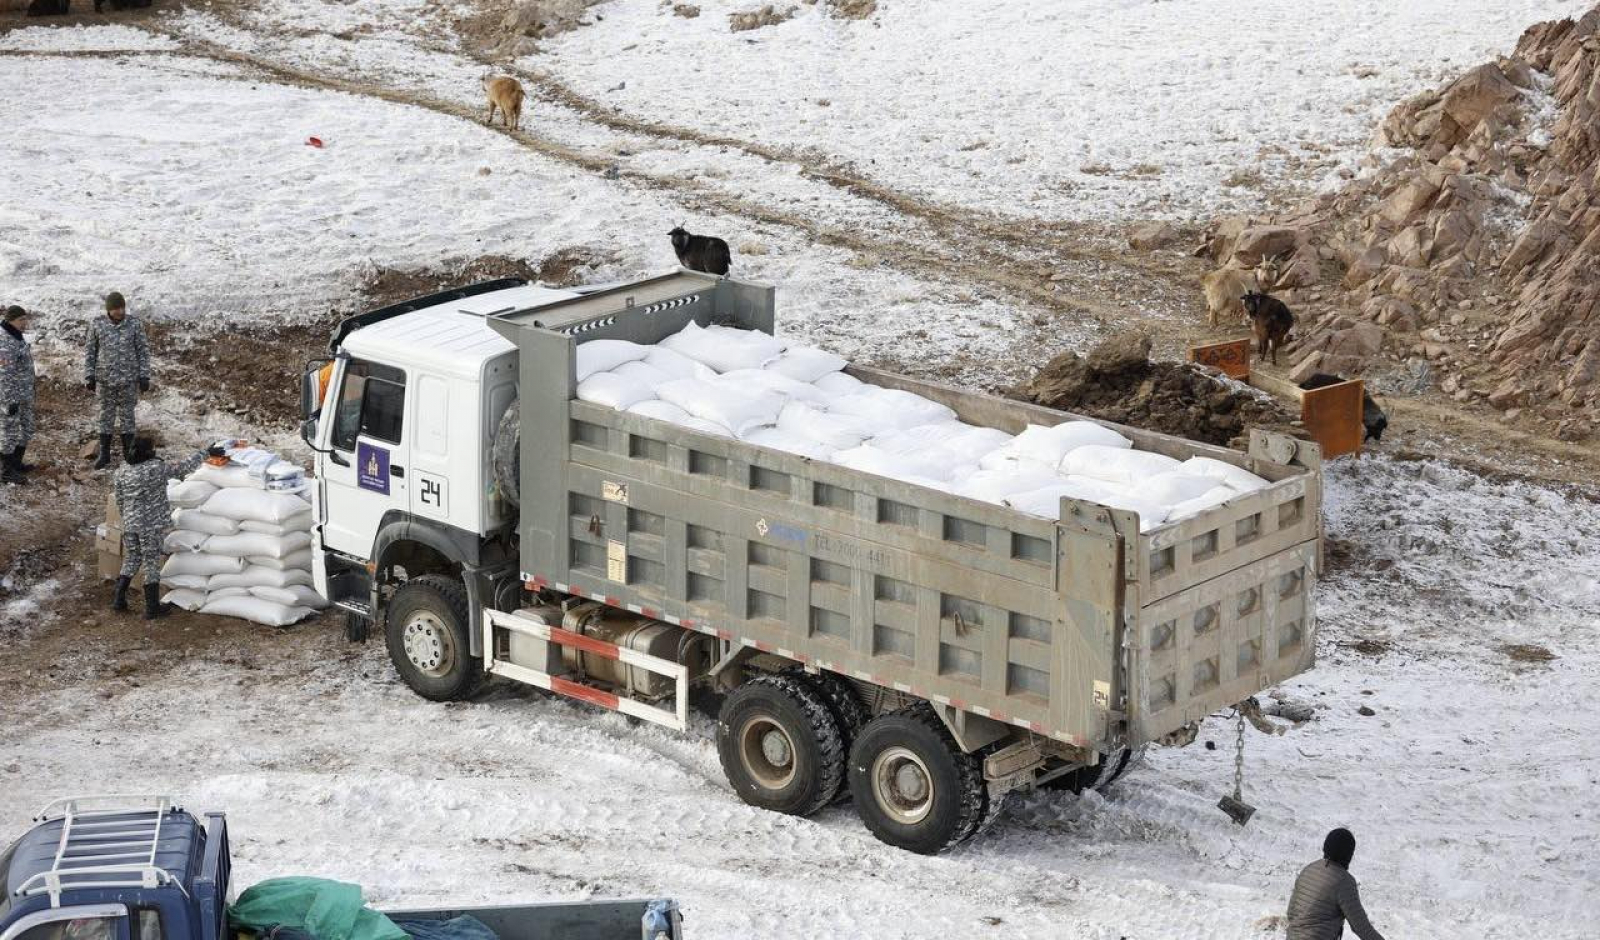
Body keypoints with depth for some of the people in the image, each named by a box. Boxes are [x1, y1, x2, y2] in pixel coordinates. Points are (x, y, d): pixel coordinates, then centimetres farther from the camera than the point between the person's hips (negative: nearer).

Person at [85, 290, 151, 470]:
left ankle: (128, 453, 17)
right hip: (105, 379, 1)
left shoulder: (135, 324, -6)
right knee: (106, 416, 9)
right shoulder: (97, 325, -4)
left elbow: (143, 351, -1)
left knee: (127, 415, 7)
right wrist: (89, 376, 2)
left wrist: (144, 376, -3)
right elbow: (90, 352, 4)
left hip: (129, 379, -1)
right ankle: (104, 455, 18)